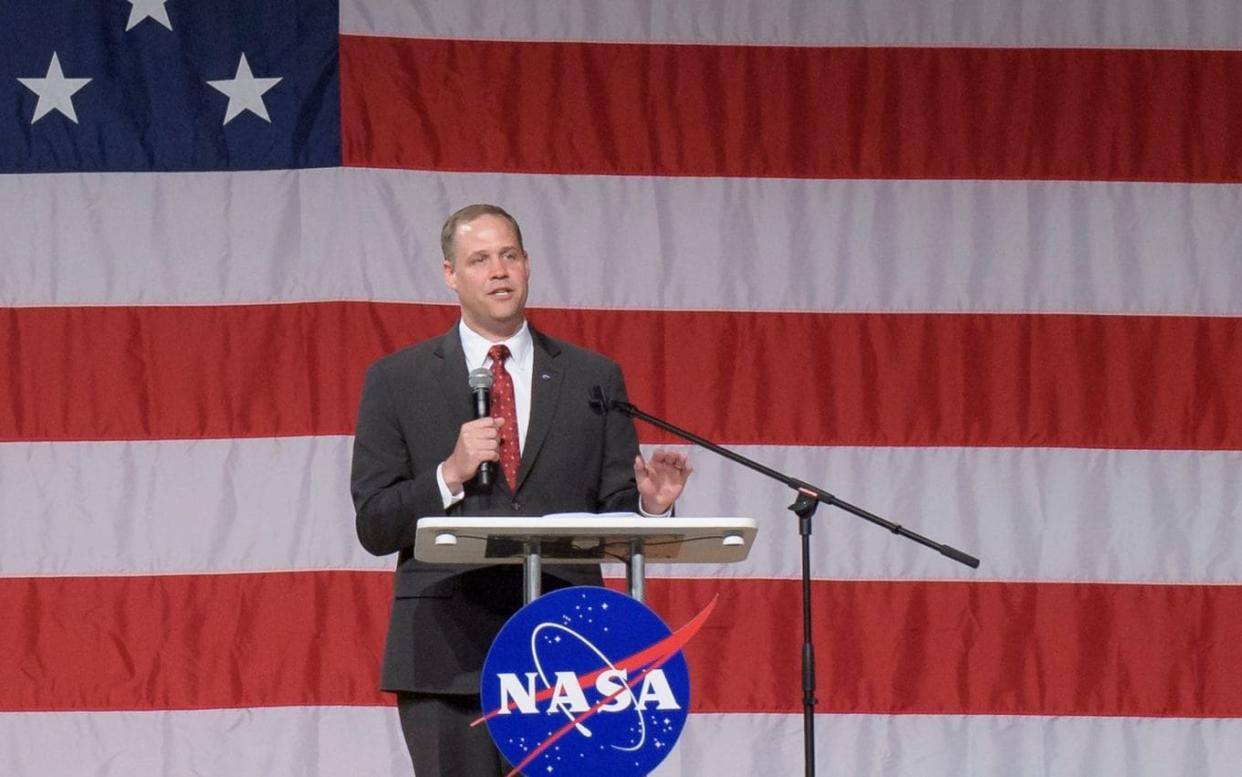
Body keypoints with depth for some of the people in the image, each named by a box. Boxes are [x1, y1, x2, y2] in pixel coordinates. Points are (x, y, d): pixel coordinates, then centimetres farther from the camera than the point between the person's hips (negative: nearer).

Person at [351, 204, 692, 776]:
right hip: (449, 654, -1)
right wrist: (449, 476, -11)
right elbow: (374, 527, 4)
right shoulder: (397, 381, 9)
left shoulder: (594, 379, 13)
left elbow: (613, 514, 11)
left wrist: (649, 505, -11)